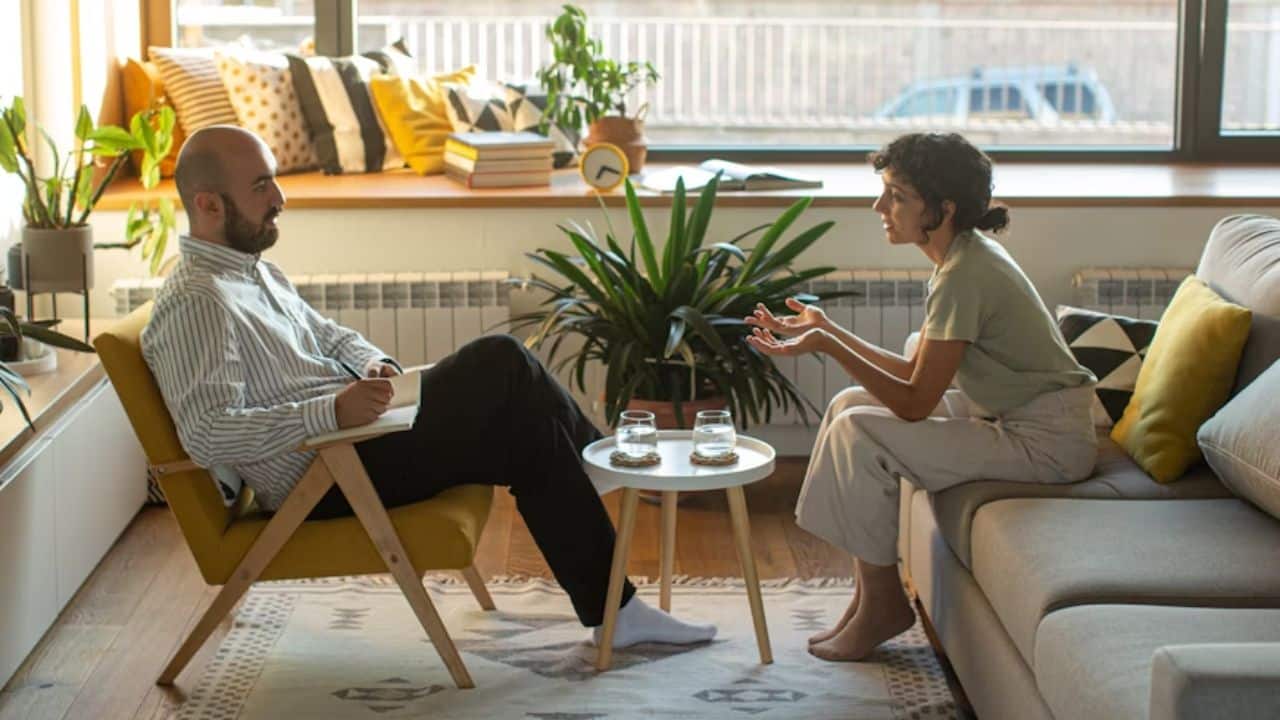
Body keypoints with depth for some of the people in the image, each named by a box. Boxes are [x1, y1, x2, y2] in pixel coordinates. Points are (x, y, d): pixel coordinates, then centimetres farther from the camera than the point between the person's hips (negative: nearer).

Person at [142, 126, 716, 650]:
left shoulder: (254, 270, 15)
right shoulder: (195, 303, -18)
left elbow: (328, 335, 26)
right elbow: (206, 435, -28)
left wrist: (373, 365, 3)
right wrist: (331, 411, -33)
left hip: (354, 432, 10)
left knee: (528, 427, -3)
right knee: (503, 364, -12)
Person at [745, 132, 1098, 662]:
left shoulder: (965, 276, -23)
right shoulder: (963, 256, 7)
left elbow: (915, 403, -22)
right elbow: (915, 374, 10)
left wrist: (827, 346, -24)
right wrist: (828, 330, 7)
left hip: (1044, 441, -10)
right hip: (1013, 416, 10)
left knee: (859, 431, -15)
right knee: (850, 404, 9)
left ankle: (882, 603, 1)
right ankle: (874, 597, 10)